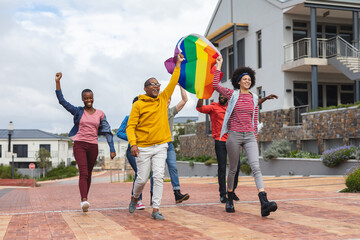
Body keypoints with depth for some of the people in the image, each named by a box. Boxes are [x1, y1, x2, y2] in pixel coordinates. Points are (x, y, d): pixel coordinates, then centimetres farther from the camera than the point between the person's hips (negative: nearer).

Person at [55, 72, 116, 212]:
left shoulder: (100, 114, 7)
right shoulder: (78, 111, 5)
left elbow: (107, 132, 5)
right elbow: (62, 101, -2)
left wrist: (112, 149, -2)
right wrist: (57, 82, -10)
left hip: (93, 146, 2)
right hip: (79, 144, -2)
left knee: (88, 174, 11)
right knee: (83, 172, -17)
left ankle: (84, 198, 26)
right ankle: (84, 201, -26)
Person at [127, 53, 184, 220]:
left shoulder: (163, 99, 10)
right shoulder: (138, 105, -3)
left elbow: (173, 82, 11)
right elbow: (130, 126, -7)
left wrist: (178, 64, 9)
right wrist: (133, 143, -19)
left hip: (160, 147, 3)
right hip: (143, 148, -3)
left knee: (159, 177, -5)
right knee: (142, 179, 4)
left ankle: (155, 210, 0)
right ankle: (135, 198, 34)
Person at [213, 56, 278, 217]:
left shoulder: (254, 98, 11)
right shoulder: (232, 94, 2)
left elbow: (255, 119, 16)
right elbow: (215, 85, -12)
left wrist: (255, 137, 14)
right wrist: (219, 66, -7)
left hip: (249, 136, 2)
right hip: (234, 135, -2)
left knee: (256, 167, -14)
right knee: (233, 169, 9)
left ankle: (264, 203, -25)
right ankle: (230, 200, 27)